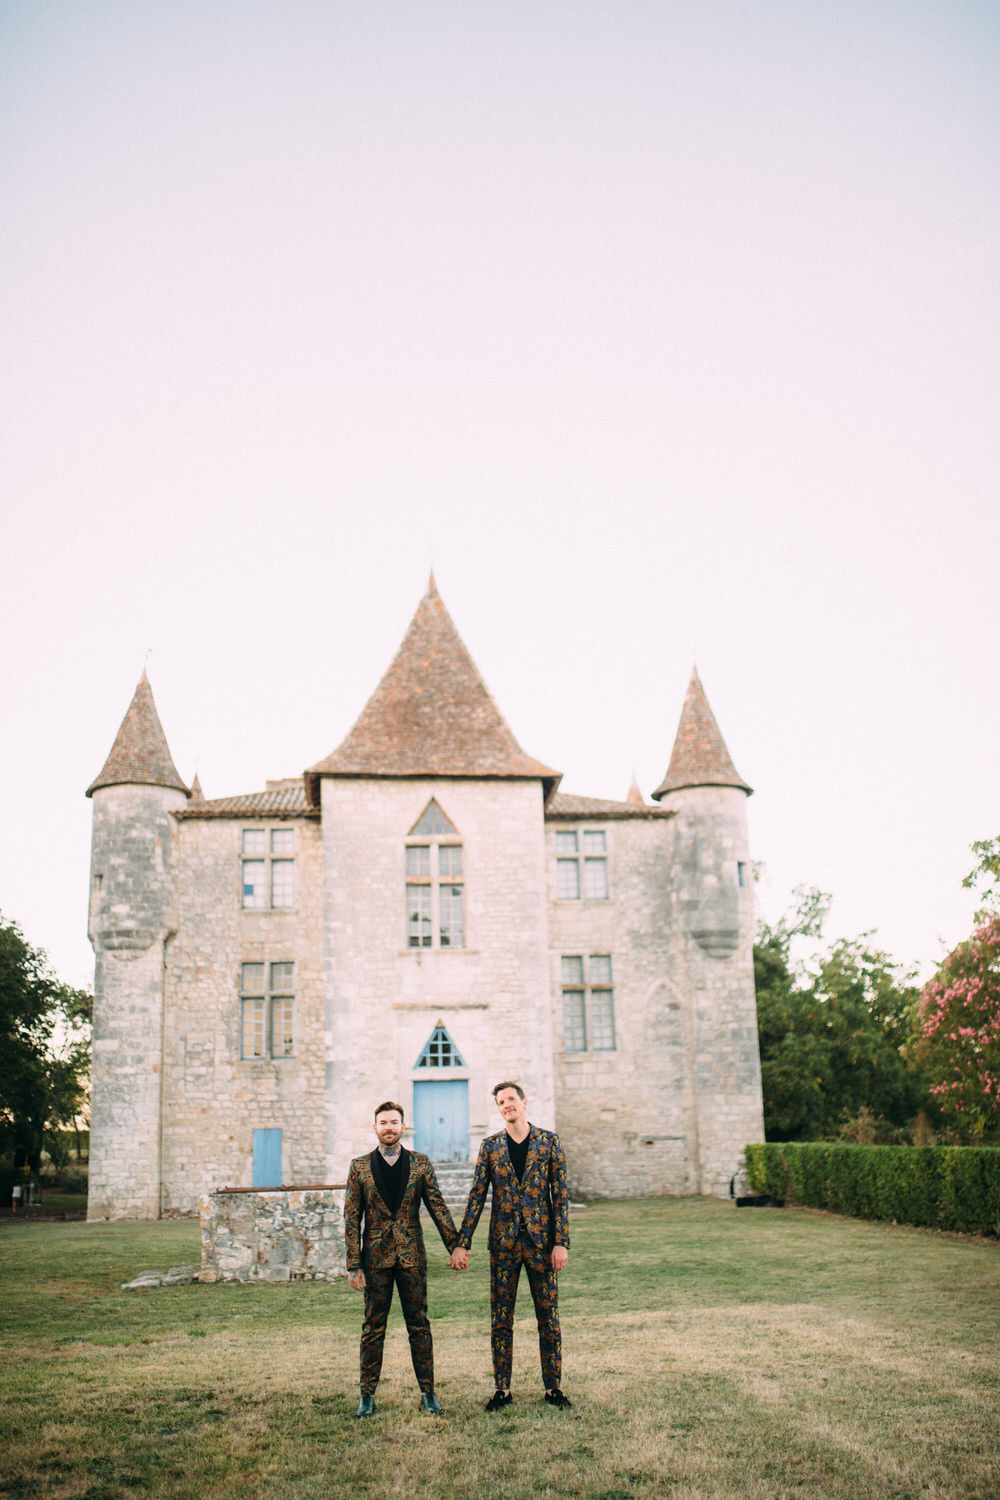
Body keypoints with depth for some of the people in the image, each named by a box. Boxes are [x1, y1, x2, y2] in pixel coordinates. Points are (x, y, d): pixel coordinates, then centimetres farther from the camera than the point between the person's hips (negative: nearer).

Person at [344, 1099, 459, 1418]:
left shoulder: (420, 1163, 3)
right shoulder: (360, 1167, 1)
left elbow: (437, 1207, 5)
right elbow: (351, 1219, 0)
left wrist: (456, 1247, -1)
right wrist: (354, 1264, -4)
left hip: (412, 1256, 1)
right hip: (376, 1257, 0)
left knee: (419, 1324, 5)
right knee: (373, 1326, 6)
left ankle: (428, 1392, 14)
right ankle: (367, 1395, 15)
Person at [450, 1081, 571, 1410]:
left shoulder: (549, 1142, 0)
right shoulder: (490, 1146, 4)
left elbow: (561, 1196, -1)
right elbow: (476, 1197, 3)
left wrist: (561, 1243, -8)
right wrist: (461, 1244, -2)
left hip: (541, 1240, -1)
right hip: (503, 1243, 1)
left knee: (548, 1317, 5)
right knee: (500, 1319, 5)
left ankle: (553, 1387, 17)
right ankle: (502, 1389, 16)